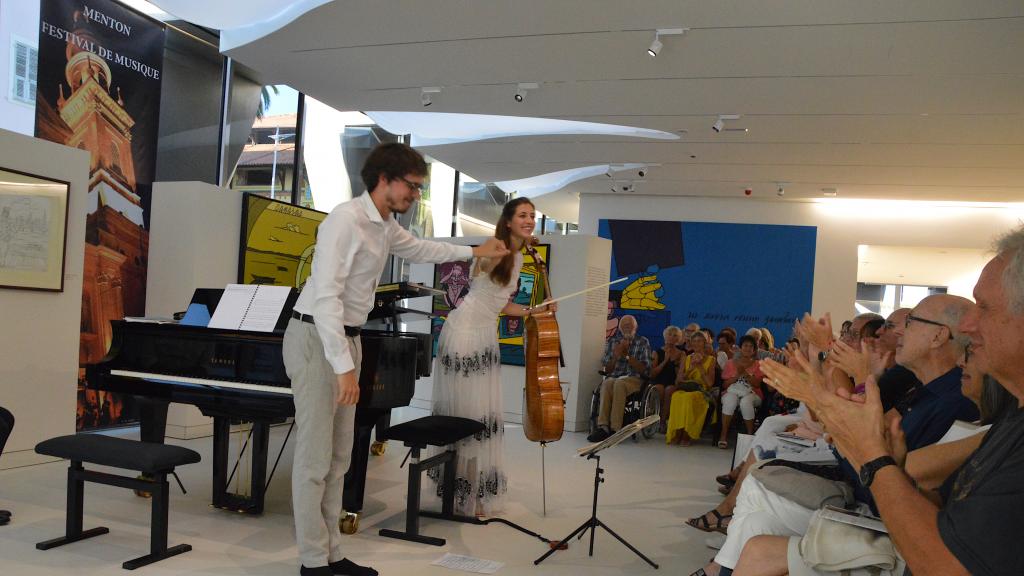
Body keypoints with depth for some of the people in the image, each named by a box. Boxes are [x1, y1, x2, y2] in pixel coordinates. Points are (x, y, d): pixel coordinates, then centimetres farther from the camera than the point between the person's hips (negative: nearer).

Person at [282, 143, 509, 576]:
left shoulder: (387, 227, 10)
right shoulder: (346, 220, -19)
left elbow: (420, 250, 32)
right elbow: (326, 296, -25)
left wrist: (474, 252, 36)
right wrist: (344, 366, -29)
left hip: (347, 337, 9)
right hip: (315, 338, -9)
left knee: (338, 457, 12)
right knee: (315, 456, -2)